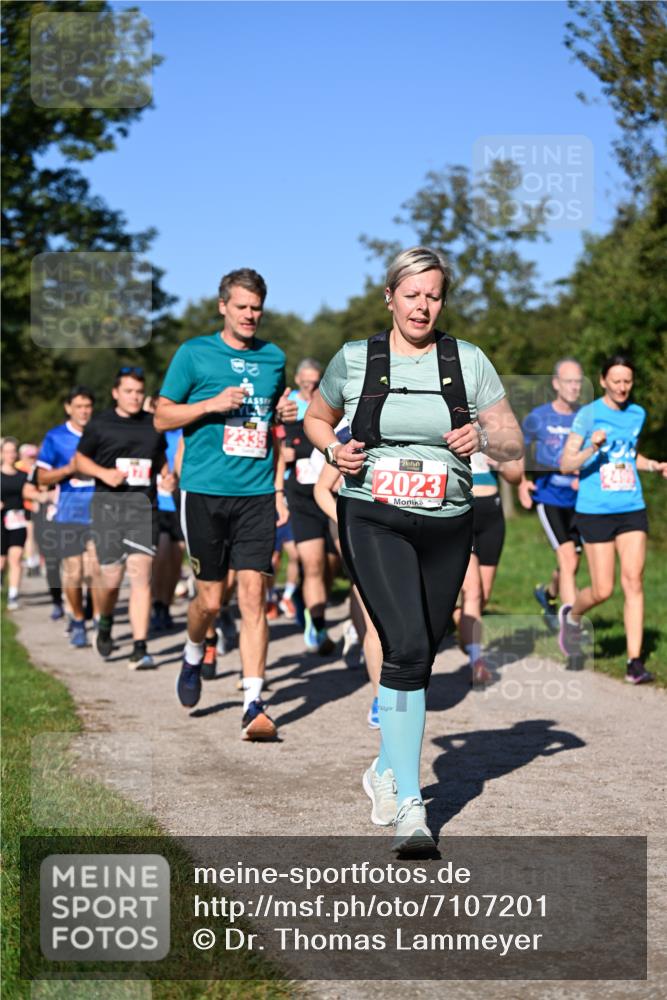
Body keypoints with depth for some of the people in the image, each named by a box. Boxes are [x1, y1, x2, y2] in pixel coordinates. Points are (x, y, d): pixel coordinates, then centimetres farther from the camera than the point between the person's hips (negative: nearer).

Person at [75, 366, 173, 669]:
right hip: (109, 504, -2)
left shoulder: (153, 424, 13)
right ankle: (105, 623, 32)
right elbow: (80, 459, 10)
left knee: (141, 573, -10)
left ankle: (139, 649, -9)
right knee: (111, 577, -3)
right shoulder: (100, 423, 4)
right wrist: (104, 473, -8)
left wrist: (168, 475, 4)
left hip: (144, 504, 2)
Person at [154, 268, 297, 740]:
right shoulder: (194, 353, 2)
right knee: (211, 598, 4)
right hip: (205, 491, -2)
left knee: (253, 595, -8)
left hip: (257, 493, 2)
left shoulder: (274, 357, 13)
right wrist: (213, 404, -11)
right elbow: (162, 416, 2)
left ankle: (254, 705, -8)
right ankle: (194, 656, 37)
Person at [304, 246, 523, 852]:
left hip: (446, 528, 3)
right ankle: (411, 805, -18)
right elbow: (316, 420, 20)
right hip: (374, 522, -3)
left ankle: (387, 769, 36)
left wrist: (484, 438, -17)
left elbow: (515, 445, 5)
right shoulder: (355, 360, 3)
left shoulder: (468, 361, 5)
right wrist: (334, 450, -1)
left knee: (421, 656, 11)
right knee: (407, 647, -20)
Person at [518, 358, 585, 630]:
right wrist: (521, 483, -2)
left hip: (579, 500, 4)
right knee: (567, 559, -17)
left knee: (571, 564, 14)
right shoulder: (538, 417, -4)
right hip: (549, 498, -4)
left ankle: (548, 594, 46)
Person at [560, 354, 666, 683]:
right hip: (595, 511, -4)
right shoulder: (589, 415, -7)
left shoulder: (637, 414, 9)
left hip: (632, 510, 4)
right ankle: (571, 616, 32)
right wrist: (592, 449, -28)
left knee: (633, 582, -5)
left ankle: (635, 661, -3)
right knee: (602, 590, -2)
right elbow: (566, 464, -10)